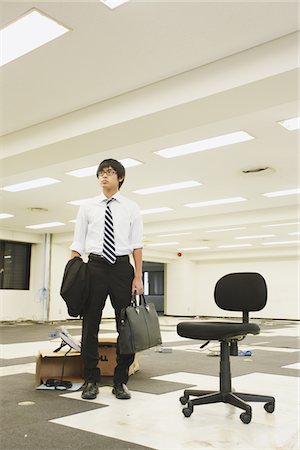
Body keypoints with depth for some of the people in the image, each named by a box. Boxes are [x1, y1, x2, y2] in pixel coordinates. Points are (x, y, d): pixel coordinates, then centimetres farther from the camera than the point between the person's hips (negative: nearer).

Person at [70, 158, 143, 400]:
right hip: (95, 267, 1)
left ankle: (121, 382, 16)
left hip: (122, 267, 0)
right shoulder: (87, 207, 9)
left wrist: (138, 277, -6)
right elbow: (78, 244, 7)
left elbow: (137, 245, 2)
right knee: (90, 325, 3)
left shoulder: (131, 208, 7)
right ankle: (91, 381, 16)